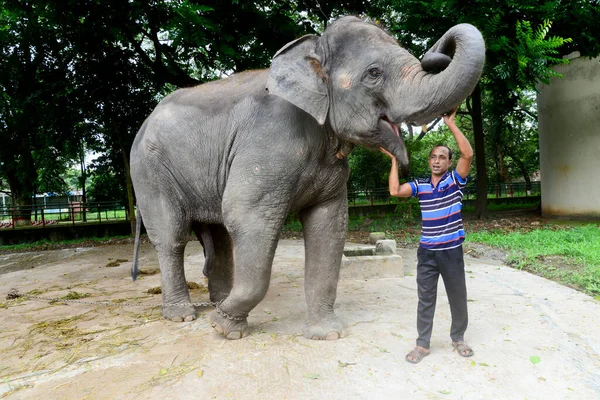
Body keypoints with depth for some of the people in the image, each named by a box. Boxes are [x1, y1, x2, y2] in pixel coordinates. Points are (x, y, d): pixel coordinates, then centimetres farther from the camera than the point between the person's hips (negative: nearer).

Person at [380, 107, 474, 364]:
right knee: (425, 300, 10)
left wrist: (451, 124, -18)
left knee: (458, 298, 14)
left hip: (452, 251, -1)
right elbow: (395, 191, -10)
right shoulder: (420, 185, 4)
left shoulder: (455, 180, -2)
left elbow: (468, 154, -18)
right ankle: (422, 344, 21)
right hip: (427, 252, 1)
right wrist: (394, 159, -4)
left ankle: (458, 338, 35)